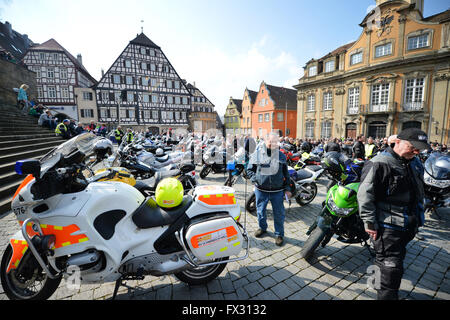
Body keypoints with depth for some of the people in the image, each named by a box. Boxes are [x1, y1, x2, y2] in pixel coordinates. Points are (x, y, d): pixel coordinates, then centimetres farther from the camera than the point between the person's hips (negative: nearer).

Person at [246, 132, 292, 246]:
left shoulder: (281, 155, 4)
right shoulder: (257, 153, -1)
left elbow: (286, 173, 9)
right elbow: (249, 170, 6)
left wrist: (287, 189, 5)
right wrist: (255, 179, -10)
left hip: (277, 191, 0)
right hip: (261, 190, 0)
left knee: (279, 213, 7)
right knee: (260, 211, 15)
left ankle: (279, 234, 28)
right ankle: (262, 228, 42)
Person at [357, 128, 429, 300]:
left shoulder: (416, 163, 9)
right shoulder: (380, 164, -19)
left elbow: (419, 194, 22)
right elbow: (365, 195, -22)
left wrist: (418, 218, 21)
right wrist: (370, 223, -21)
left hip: (408, 226, 9)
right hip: (387, 227, -9)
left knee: (397, 259, 25)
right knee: (391, 268, -3)